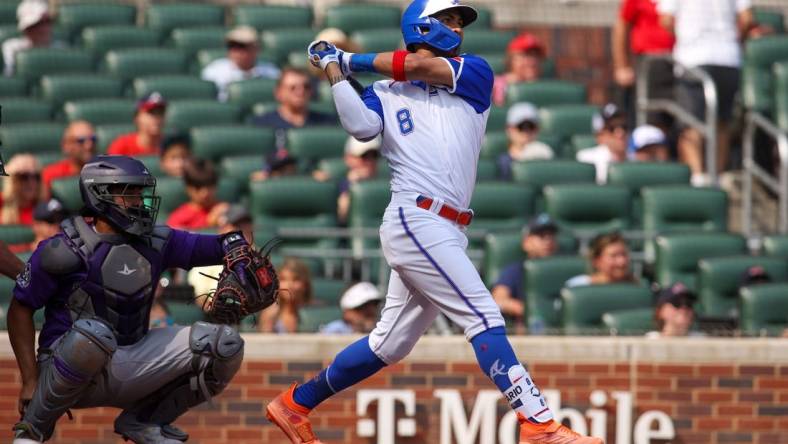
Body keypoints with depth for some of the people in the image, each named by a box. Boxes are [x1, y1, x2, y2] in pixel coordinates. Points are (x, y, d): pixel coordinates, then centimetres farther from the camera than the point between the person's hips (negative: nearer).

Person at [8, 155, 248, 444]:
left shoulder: (155, 243, 5)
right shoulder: (64, 251, -12)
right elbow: (20, 309, -6)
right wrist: (30, 381, -12)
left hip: (131, 370, 6)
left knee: (225, 346, -3)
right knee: (94, 333, -41)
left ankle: (143, 420, 12)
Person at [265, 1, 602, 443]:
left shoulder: (475, 73, 15)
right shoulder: (385, 92, 9)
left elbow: (426, 68, -2)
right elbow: (361, 126, -12)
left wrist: (352, 59, 6)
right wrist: (336, 72, -7)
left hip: (447, 233, 5)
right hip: (416, 221, -5)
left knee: (390, 345, 12)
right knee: (485, 318, -15)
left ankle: (296, 404, 25)